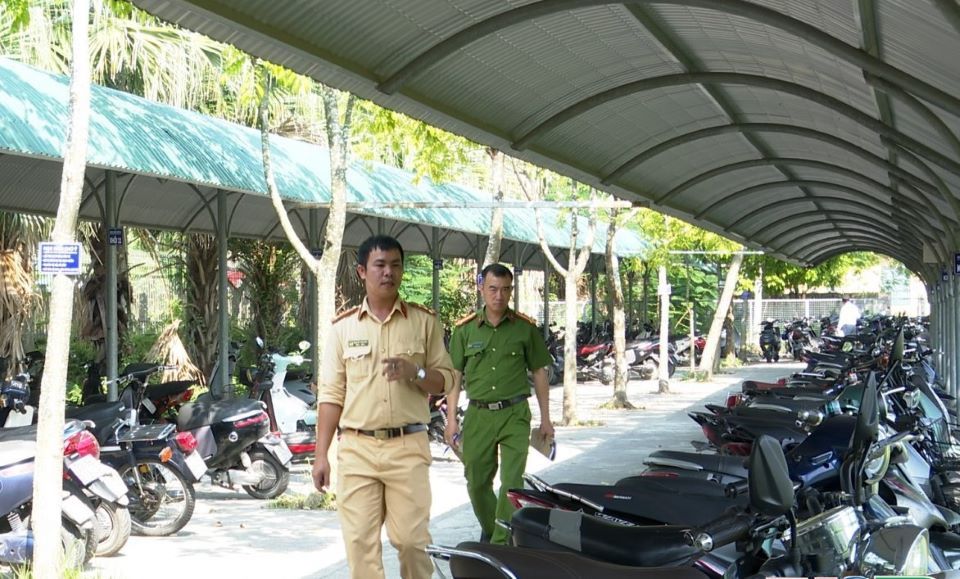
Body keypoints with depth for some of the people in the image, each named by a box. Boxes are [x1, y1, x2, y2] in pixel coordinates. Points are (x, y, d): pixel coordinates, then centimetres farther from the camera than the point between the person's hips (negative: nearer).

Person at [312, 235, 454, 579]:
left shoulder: (424, 321, 5)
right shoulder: (343, 327, 6)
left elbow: (446, 380, 7)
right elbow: (331, 395, 6)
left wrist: (415, 373, -14)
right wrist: (321, 455, 2)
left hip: (408, 447, -1)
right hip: (356, 448, 1)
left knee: (411, 539, -1)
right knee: (360, 541, 1)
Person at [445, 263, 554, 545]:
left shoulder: (525, 328, 2)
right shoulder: (465, 329, 5)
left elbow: (539, 373, 7)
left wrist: (545, 419, 6)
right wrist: (451, 419, 2)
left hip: (514, 414, -2)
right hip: (478, 415, 2)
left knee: (512, 482, -9)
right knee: (477, 482, 9)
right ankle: (489, 530, 33)